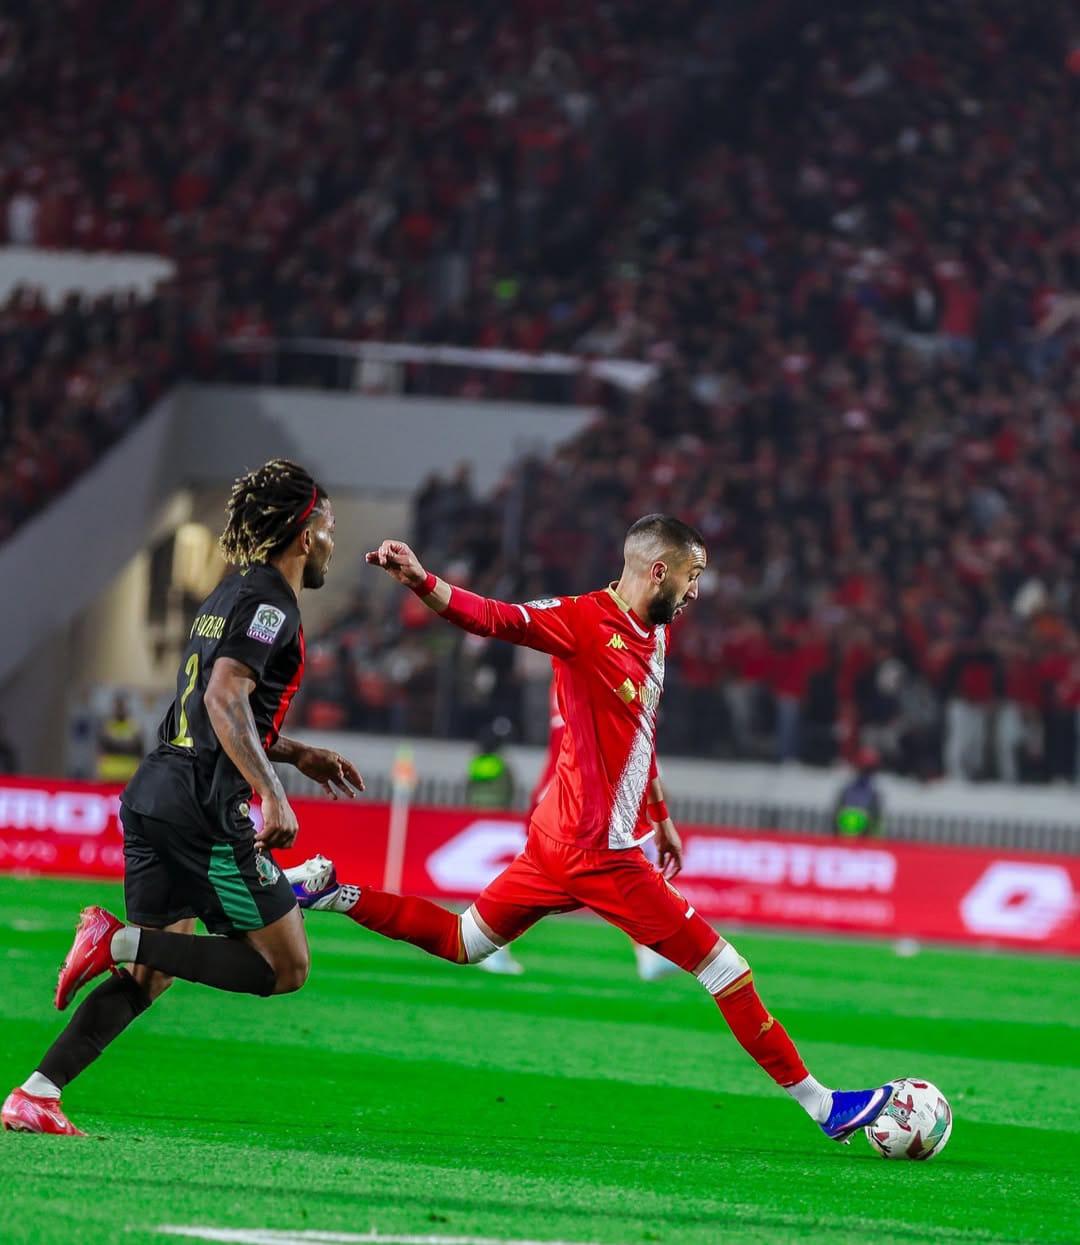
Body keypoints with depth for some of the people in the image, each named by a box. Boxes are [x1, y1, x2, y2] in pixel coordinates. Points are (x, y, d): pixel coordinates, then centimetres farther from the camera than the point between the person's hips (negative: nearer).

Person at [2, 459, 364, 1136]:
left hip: (157, 793, 10)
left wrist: (300, 755, 33)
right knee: (286, 968, -4)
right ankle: (123, 942, -13)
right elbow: (225, 698, -22)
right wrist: (273, 796, -28)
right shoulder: (270, 602, -8)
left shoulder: (230, 595, 21)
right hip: (207, 806, -10)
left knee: (153, 975, 13)